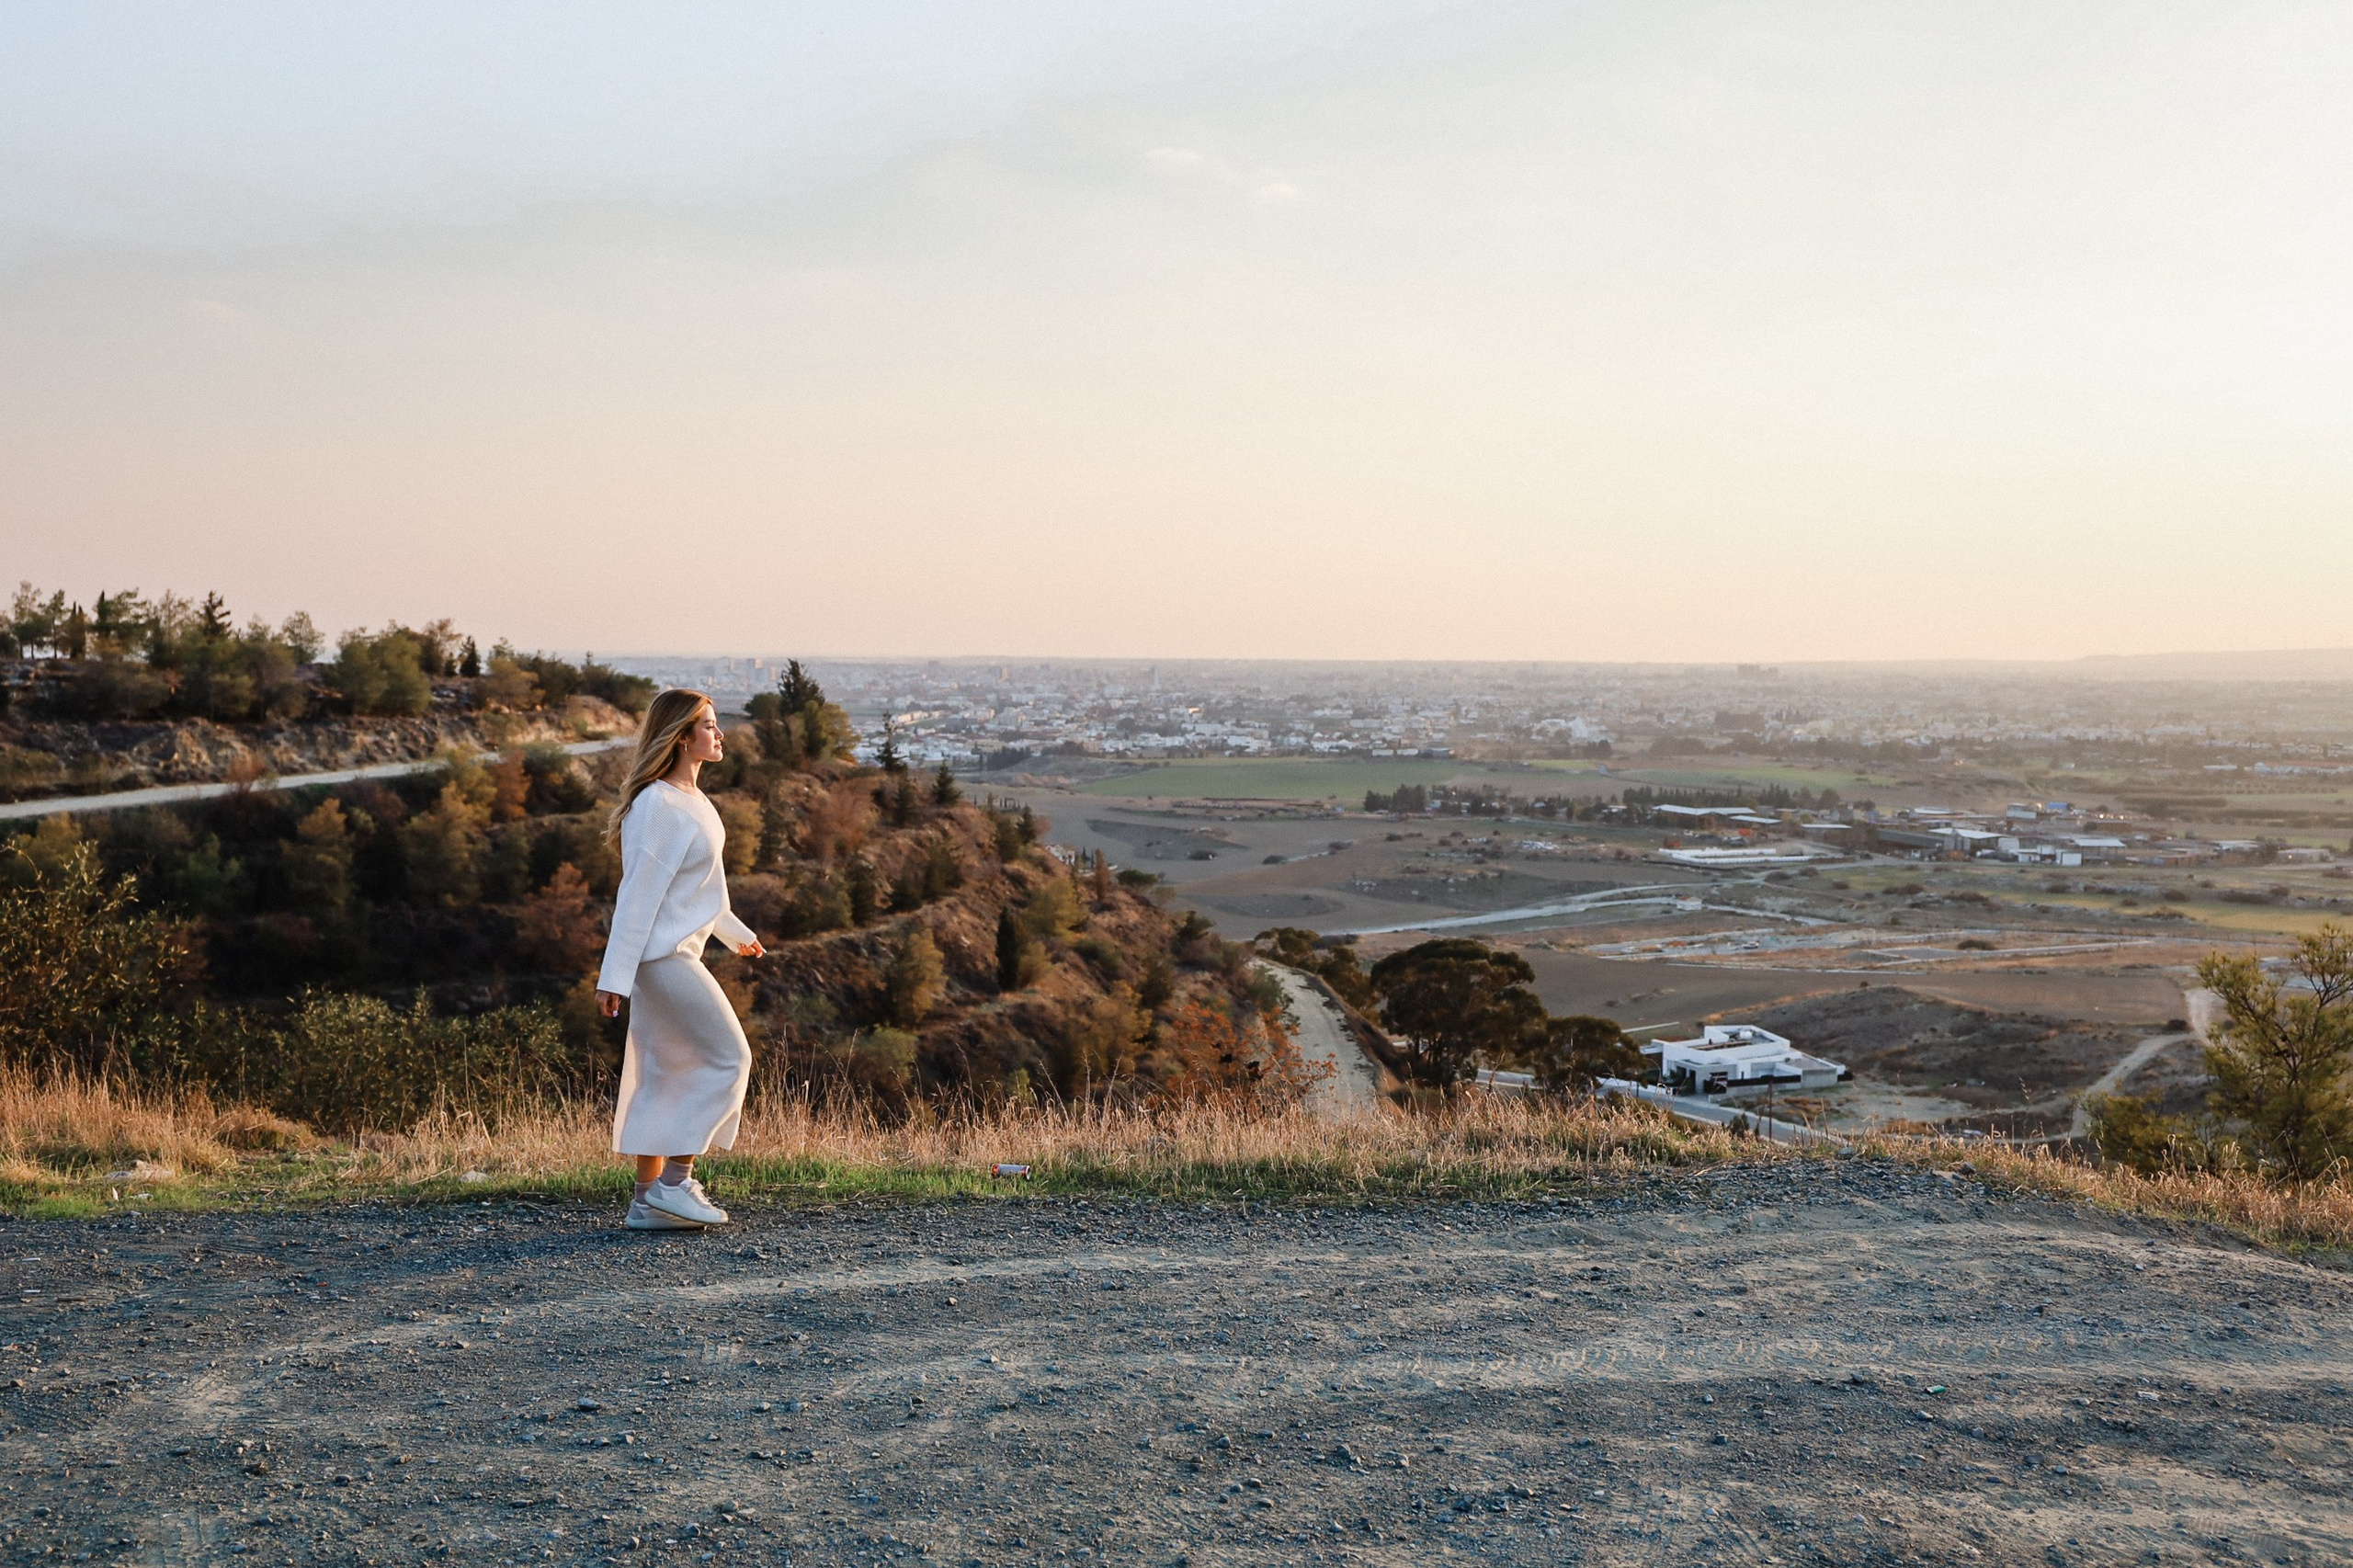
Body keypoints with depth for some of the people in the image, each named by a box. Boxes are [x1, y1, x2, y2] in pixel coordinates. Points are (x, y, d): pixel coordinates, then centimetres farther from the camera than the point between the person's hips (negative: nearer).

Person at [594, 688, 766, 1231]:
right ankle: (672, 1183, -4)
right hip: (661, 955, -10)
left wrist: (738, 934, 34)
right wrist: (615, 976, -19)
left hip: (677, 954, 10)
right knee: (727, 1057, -7)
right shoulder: (658, 805, -18)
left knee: (666, 1074, 11)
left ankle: (647, 1200, 16)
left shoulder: (694, 800, 12)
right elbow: (638, 893, -20)